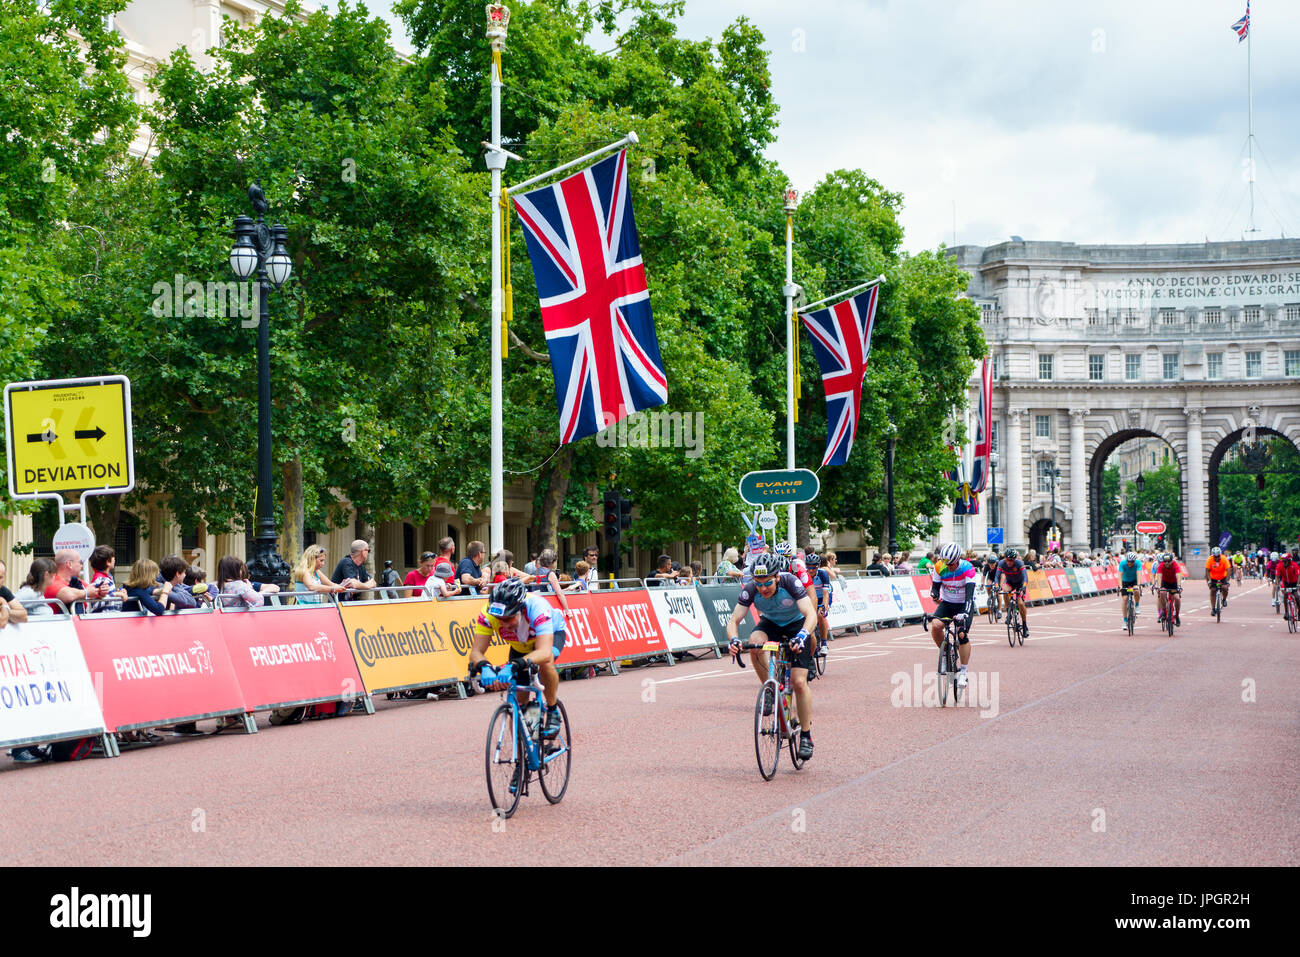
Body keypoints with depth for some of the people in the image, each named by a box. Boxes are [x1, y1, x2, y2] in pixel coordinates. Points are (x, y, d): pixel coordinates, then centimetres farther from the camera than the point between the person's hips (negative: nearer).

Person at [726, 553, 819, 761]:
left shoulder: (790, 582, -34)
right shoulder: (750, 589, -26)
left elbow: (811, 615, -40)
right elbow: (734, 620, -26)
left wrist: (802, 635, -59)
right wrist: (734, 639, -47)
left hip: (796, 625, -2)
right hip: (770, 623, 2)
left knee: (799, 682, -14)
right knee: (755, 644, -34)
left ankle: (806, 735, -1)